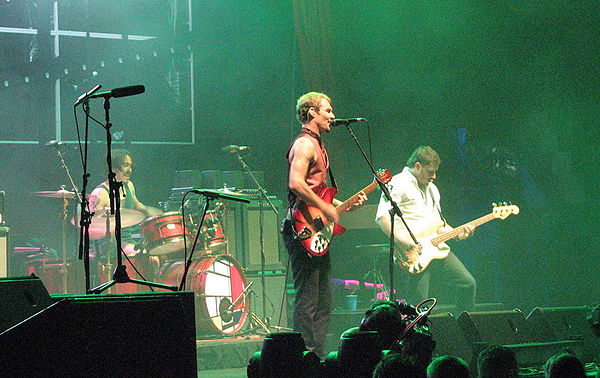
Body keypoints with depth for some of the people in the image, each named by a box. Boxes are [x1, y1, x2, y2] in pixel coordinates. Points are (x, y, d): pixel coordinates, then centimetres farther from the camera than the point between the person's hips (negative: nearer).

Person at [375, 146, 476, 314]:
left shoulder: (432, 189, 24)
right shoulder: (398, 184, -5)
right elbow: (382, 216, -17)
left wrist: (457, 233, 10)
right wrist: (400, 240, -28)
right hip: (413, 251, -8)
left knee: (467, 283, 2)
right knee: (419, 301, -10)